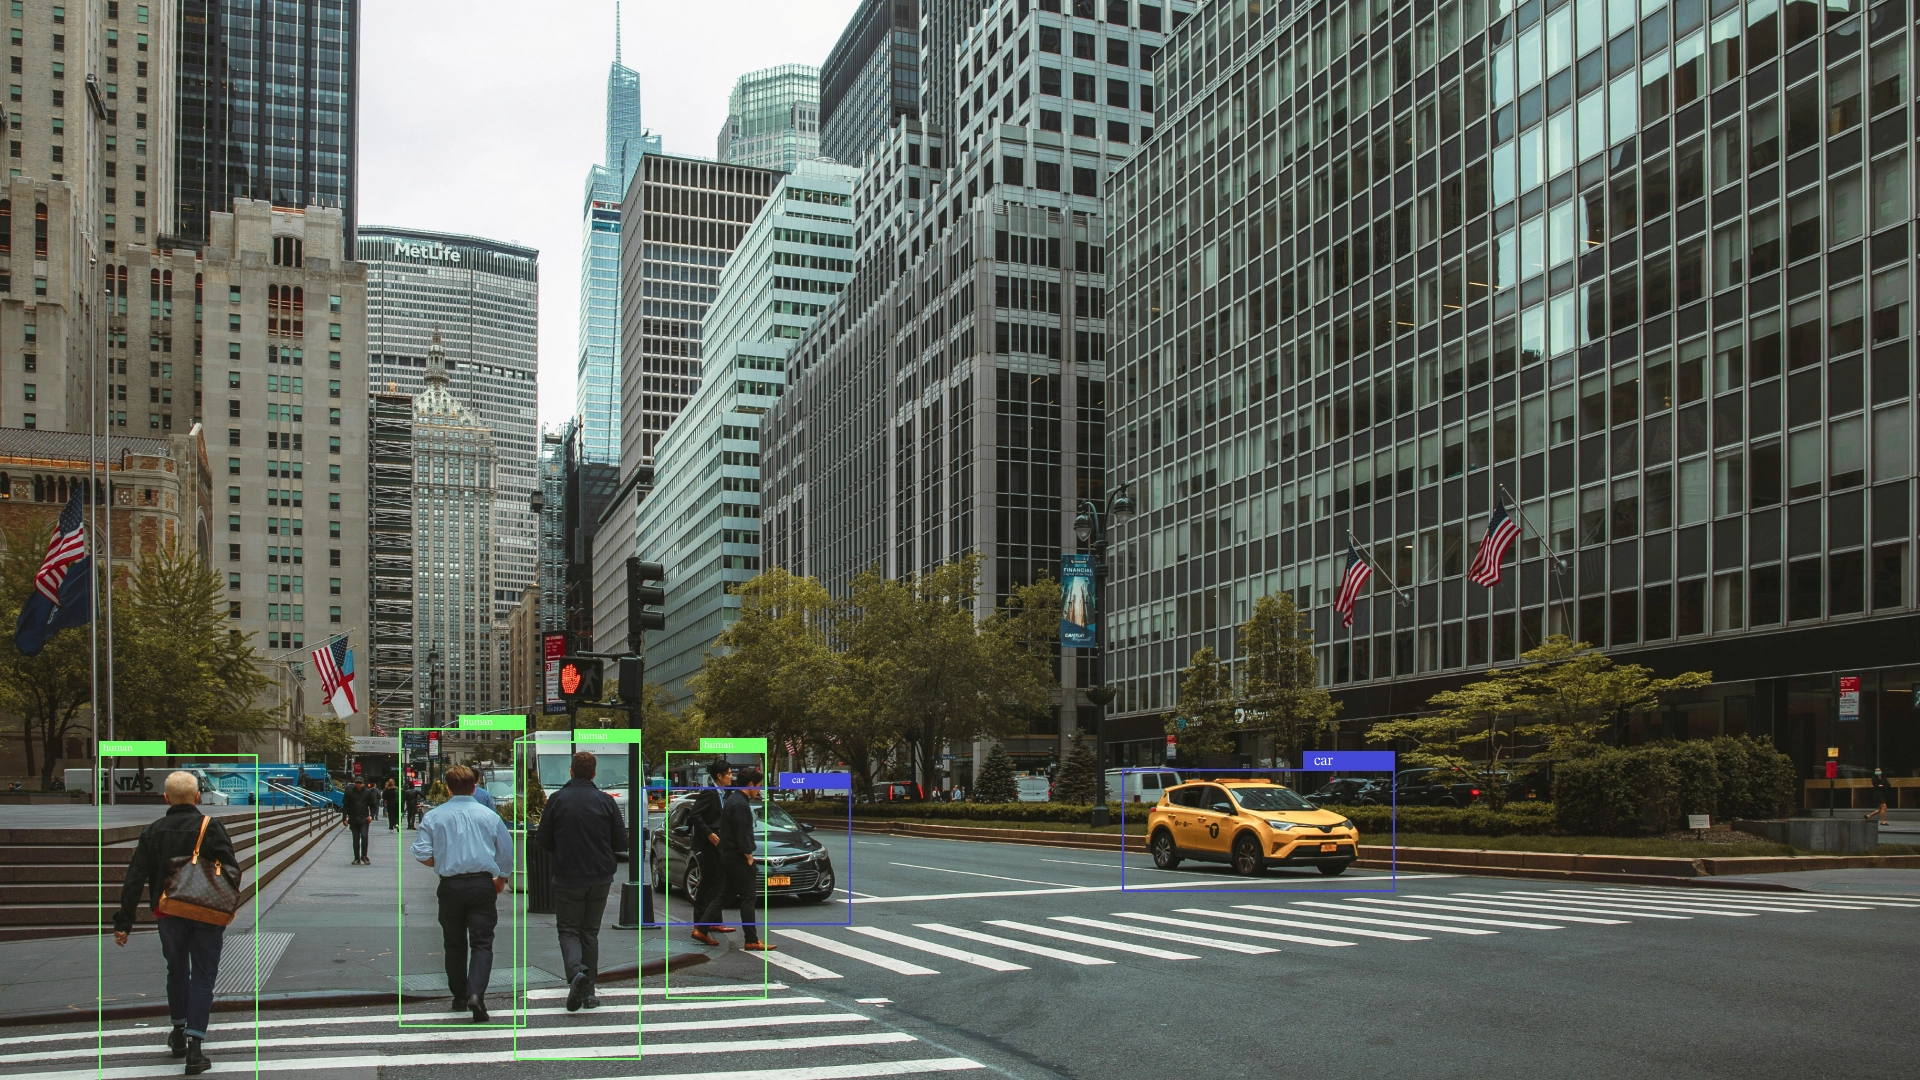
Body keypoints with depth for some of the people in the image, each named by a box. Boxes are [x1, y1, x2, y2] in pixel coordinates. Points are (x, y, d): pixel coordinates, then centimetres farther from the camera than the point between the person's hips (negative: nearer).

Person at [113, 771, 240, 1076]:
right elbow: (232, 869, -13)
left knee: (176, 971, 23)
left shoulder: (152, 832, 1)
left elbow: (133, 880, -1)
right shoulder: (211, 827, -9)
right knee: (203, 976, 3)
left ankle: (178, 1032, 36)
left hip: (168, 915, 3)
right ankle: (194, 1048, -3)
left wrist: (123, 922, 2)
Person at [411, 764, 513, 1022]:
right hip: (482, 884, 0)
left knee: (454, 944, 14)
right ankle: (476, 993, -19)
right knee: (482, 942, -1)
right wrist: (502, 879, 25)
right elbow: (507, 852, 7)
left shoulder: (433, 817, 0)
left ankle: (459, 996, 22)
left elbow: (422, 855, -3)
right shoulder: (489, 816, 2)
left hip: (450, 886, 1)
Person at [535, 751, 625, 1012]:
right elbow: (620, 842, -1)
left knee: (568, 930, 9)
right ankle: (588, 989, 14)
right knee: (590, 932, 15)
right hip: (600, 878, 2)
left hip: (567, 878, -2)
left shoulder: (557, 800, -6)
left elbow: (543, 841, -2)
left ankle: (576, 971, -19)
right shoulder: (606, 801, -3)